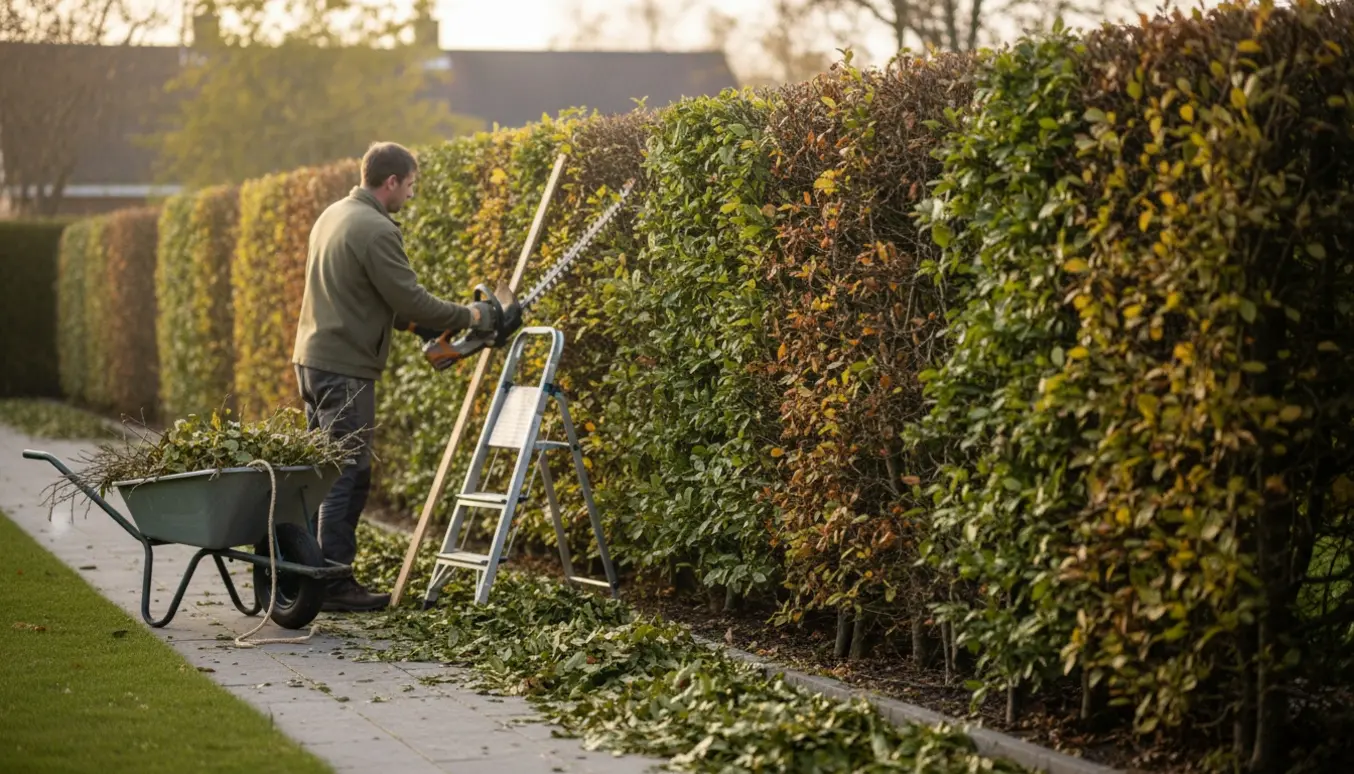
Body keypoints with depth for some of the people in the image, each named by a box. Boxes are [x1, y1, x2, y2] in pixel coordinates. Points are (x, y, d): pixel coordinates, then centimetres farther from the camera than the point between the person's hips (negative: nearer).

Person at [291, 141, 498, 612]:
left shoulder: (333, 215, 13)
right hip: (345, 369, -10)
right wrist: (469, 316, -4)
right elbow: (411, 299, -18)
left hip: (313, 360, 10)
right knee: (348, 478, -5)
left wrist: (410, 321, 17)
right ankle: (334, 586, -2)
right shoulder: (376, 230, -17)